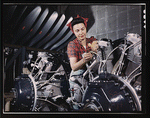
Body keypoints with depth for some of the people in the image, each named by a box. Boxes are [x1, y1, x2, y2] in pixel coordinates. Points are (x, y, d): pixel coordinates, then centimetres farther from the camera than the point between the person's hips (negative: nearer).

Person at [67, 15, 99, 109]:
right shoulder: (72, 45, 0)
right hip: (78, 76, -3)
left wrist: (97, 49, -29)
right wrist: (84, 60, -33)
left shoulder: (92, 40, 10)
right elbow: (73, 67, -13)